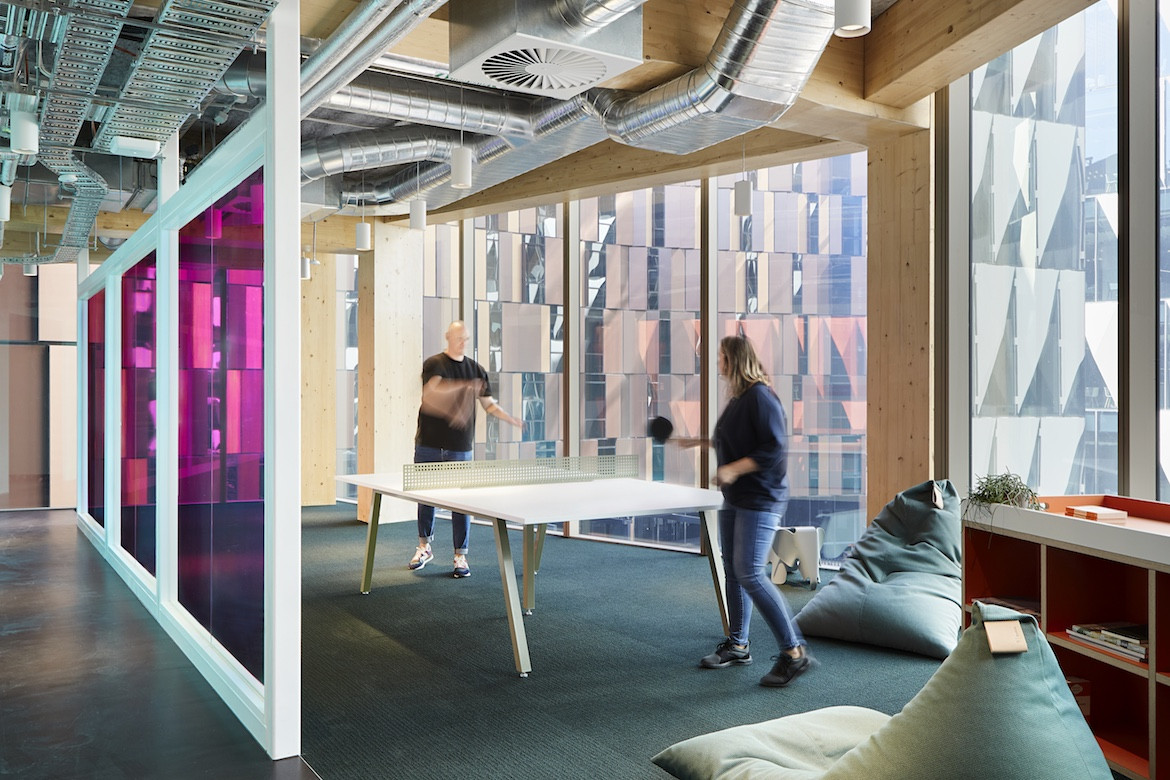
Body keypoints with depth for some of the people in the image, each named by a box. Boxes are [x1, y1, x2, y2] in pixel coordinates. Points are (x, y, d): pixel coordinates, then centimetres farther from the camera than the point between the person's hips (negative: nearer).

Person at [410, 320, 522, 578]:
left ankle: (461, 556, 9)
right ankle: (424, 547, 30)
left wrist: (512, 419, -6)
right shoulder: (434, 363, -4)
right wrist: (463, 386, -37)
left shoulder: (476, 370, 8)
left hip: (460, 450, 2)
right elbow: (432, 391, -23)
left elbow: (489, 404, 11)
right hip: (429, 447, -1)